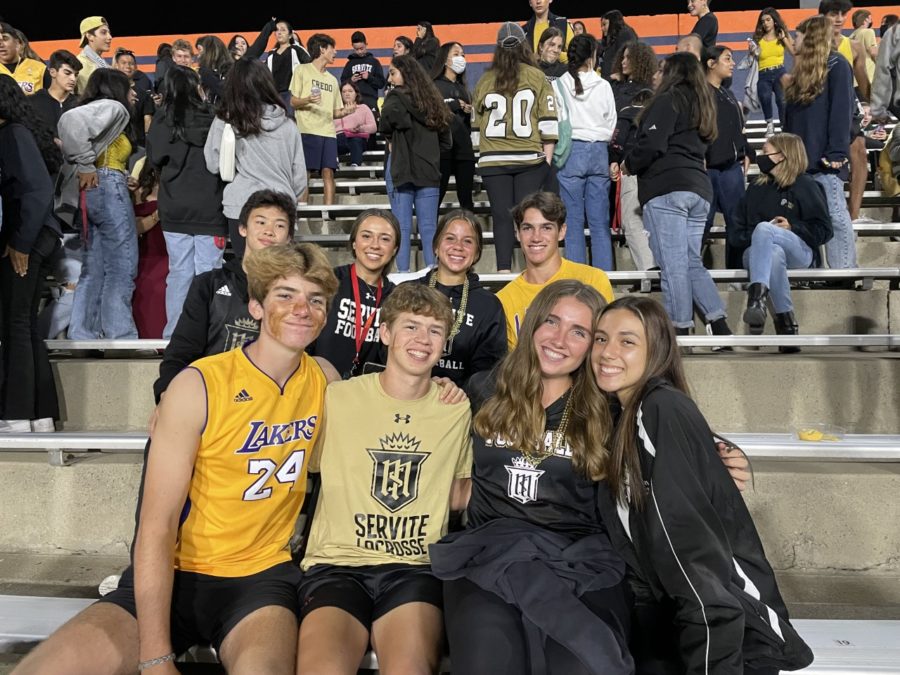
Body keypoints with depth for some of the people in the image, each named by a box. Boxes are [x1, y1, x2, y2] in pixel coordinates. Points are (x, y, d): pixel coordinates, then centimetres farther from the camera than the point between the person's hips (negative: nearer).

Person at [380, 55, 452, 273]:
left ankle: (403, 273, -2)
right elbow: (446, 140, 13)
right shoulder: (431, 99, 12)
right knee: (429, 228, 5)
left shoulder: (397, 98, -5)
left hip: (402, 170, -5)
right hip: (429, 172, 5)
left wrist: (392, 140, -6)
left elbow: (385, 125, -24)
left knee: (402, 228, -1)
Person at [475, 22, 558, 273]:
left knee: (501, 216, 3)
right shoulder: (537, 77, 1)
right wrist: (547, 158, 4)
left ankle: (504, 270, 1)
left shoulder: (485, 80, 5)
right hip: (530, 158, -1)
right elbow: (548, 121, -1)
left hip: (493, 159, 1)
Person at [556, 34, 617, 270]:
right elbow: (611, 125, 8)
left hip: (571, 151, -1)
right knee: (600, 221, 5)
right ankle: (603, 275, 7)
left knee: (573, 220, 2)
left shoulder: (559, 85, -3)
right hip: (599, 152, 2)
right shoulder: (604, 86, 2)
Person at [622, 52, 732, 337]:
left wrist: (629, 165, 4)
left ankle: (680, 328, -6)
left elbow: (652, 143, -12)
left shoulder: (668, 100, 0)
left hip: (666, 188, -8)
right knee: (692, 262, 10)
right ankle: (719, 325, 3)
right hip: (699, 188, 8)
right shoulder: (702, 103, 26)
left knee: (672, 265, -7)